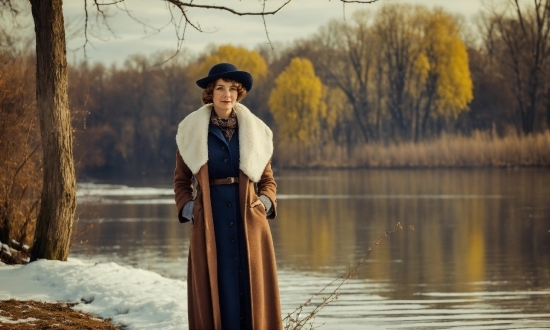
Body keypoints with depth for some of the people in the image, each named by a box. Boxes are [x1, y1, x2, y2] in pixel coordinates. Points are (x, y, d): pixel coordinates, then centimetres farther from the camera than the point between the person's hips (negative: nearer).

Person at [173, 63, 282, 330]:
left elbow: (268, 179, 15)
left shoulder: (255, 131, 7)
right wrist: (186, 208, -4)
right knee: (213, 293, -2)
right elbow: (181, 180, 12)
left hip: (248, 223, 1)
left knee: (252, 293, -1)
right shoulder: (192, 131, 4)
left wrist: (265, 202, -3)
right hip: (209, 223, -1)